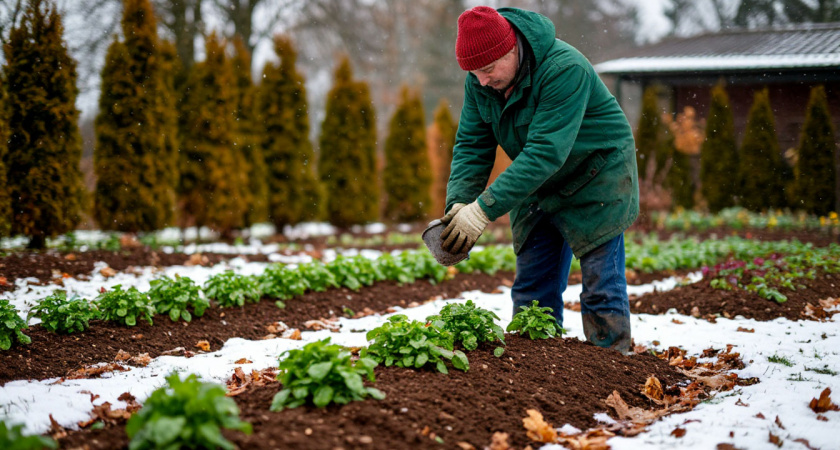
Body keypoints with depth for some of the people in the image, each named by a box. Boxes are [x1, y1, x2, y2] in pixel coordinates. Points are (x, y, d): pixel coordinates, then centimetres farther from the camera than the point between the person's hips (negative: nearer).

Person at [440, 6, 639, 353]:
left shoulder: (565, 69, -32)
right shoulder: (479, 80, -11)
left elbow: (545, 153, -38)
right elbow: (471, 145, -8)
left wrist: (485, 209, -41)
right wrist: (458, 204, -25)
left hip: (596, 176, -6)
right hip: (538, 186, 6)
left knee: (601, 285, -8)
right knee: (532, 287, 6)